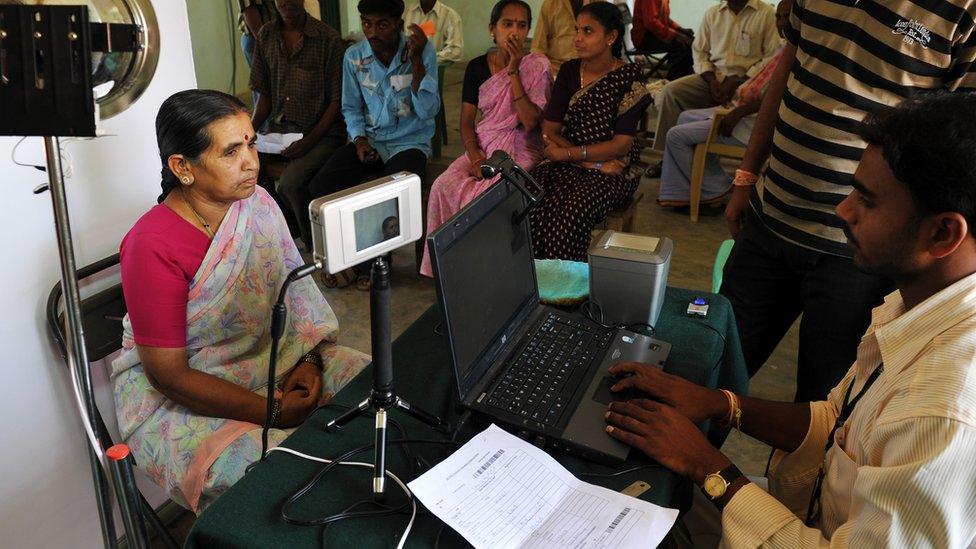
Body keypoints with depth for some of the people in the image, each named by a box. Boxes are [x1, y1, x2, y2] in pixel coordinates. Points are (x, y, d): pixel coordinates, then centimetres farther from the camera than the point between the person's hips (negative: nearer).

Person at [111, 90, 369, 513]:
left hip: (270, 358, 7)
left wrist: (307, 360, -11)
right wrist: (270, 412, -24)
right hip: (176, 399, -6)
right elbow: (168, 374, -20)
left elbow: (294, 289, 5)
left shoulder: (257, 202, -5)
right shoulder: (154, 248, -23)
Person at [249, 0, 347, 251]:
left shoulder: (328, 39, -7)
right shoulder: (267, 35, 10)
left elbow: (337, 101, -8)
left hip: (321, 132, -5)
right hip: (277, 129, 5)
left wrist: (309, 141, -18)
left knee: (289, 183, -29)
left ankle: (315, 250, -5)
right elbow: (265, 93, 14)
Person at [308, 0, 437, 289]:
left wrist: (416, 61, -24)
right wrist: (359, 139, -6)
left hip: (409, 143, -3)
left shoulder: (423, 51, -9)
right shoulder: (354, 56, 1)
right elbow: (351, 108, 13)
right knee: (320, 187, -19)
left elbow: (427, 111, -16)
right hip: (369, 140, 4)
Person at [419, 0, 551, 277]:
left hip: (521, 150, -4)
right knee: (443, 186, -23)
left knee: (482, 195, -31)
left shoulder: (537, 66, -4)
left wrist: (513, 72, -17)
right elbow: (467, 121, 5)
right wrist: (475, 156, -14)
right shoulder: (477, 67, 6)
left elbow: (530, 122, -16)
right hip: (483, 147, 4)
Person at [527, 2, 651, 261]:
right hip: (567, 162, 4)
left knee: (570, 211, -33)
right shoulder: (569, 71, 6)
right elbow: (549, 130, 0)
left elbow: (621, 144, -11)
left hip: (613, 168, -4)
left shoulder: (628, 79, -6)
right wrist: (594, 162, -12)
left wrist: (567, 153, -16)